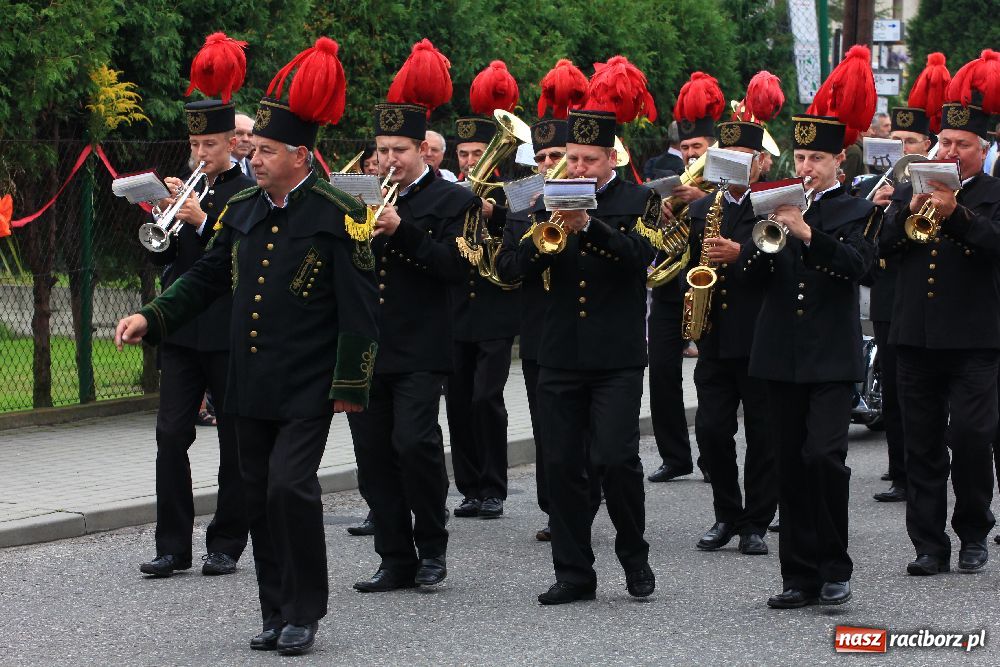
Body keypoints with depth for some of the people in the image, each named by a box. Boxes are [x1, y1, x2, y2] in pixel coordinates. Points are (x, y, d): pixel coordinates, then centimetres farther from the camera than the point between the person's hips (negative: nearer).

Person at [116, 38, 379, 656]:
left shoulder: (338, 215, -10)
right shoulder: (243, 210, 9)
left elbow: (360, 305, -10)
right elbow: (208, 277, 18)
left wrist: (351, 383, -12)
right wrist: (152, 317, 6)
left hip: (307, 388, -6)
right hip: (251, 384, 6)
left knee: (289, 484, -15)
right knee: (261, 496, 8)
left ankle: (304, 613, -1)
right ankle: (277, 614, 19)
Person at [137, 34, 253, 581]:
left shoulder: (252, 194, -2)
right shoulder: (184, 191, 12)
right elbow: (159, 257, 10)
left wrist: (203, 221, -20)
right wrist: (165, 219, -7)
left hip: (230, 335, -4)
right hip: (181, 331, 4)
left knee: (236, 445, 4)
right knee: (171, 437, -3)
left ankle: (225, 545, 12)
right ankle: (173, 547, 1)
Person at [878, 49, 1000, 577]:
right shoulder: (913, 190, 14)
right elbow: (883, 245, 2)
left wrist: (956, 212, -29)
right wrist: (911, 212, -15)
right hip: (916, 336, 4)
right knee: (922, 447, 4)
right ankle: (929, 544, 8)